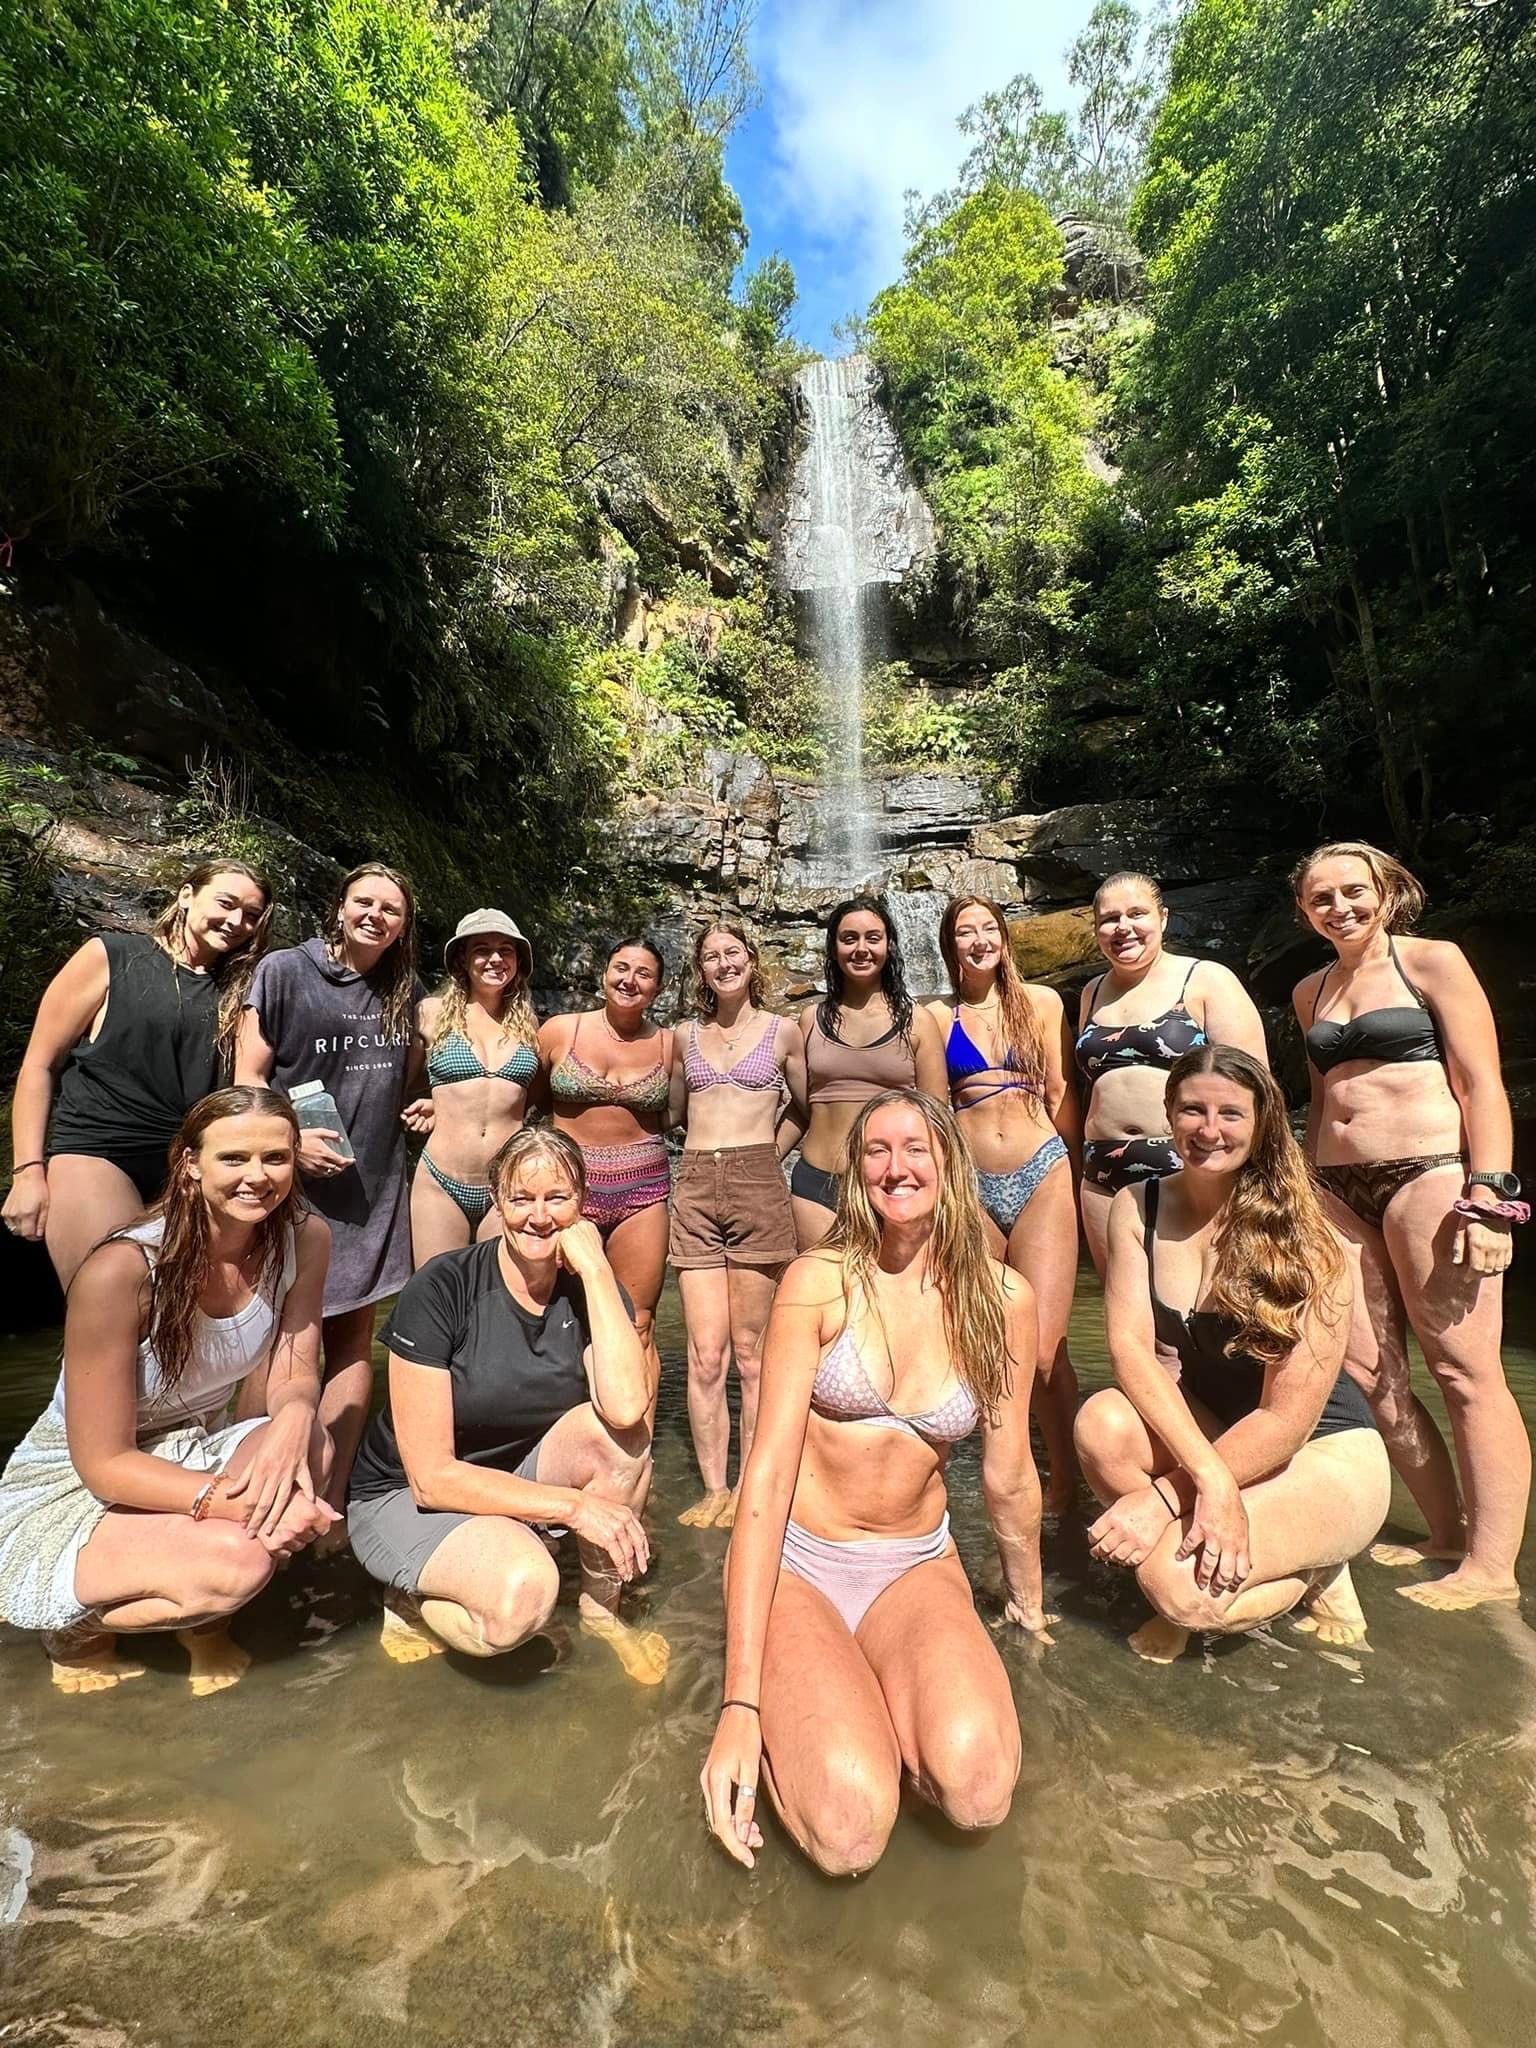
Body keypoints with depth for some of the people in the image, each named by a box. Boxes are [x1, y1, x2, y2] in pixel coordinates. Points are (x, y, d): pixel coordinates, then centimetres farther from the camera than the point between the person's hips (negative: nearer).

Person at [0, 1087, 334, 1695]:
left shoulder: (303, 1239, -13)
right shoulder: (120, 1269, -28)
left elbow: (293, 1379, -7)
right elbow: (104, 1463, -21)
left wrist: (294, 1418, -31)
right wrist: (229, 1498, -33)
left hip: (190, 1455, 5)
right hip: (70, 1491, -4)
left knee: (308, 1452, -27)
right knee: (236, 1561, -30)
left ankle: (202, 1622, 2)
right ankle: (75, 1626, 3)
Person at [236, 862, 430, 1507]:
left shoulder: (407, 991, 10)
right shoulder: (283, 970, -2)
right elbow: (247, 1077, -4)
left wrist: (420, 1108, 3)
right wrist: (289, 1139, -19)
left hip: (374, 1187, 4)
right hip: (293, 1183, -4)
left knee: (354, 1338, 8)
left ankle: (331, 1498, 19)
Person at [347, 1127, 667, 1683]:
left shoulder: (592, 1291, -11)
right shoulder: (440, 1289, -22)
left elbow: (627, 1408, -31)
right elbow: (431, 1479, -21)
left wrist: (596, 1267, -29)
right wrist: (574, 1505, -26)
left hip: (518, 1483, 4)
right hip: (404, 1498, -4)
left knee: (618, 1433, -25)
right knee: (524, 1589, -32)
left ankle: (601, 1611, -2)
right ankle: (412, 1602, 1)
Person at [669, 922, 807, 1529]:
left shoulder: (783, 1030, 7)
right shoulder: (686, 1034, 14)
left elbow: (807, 1109, 15)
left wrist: (767, 1151, 9)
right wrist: (707, 1153, 13)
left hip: (758, 1188, -2)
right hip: (695, 1190, 3)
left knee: (750, 1352, 2)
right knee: (705, 1354, 0)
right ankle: (713, 1490, 11)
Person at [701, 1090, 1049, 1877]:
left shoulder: (1003, 1298, -7)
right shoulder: (817, 1281, -13)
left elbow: (1008, 1476, 6)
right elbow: (768, 1473, -16)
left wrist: (1028, 1601, 20)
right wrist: (740, 1700, -19)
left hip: (916, 1569, 2)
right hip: (794, 1562, -2)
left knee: (979, 1788, -25)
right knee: (849, 1829, -23)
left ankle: (884, 1697, 8)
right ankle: (799, 1704, 10)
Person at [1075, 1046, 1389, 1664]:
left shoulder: (1302, 1239, -21)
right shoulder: (1138, 1206, -11)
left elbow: (1287, 1419, -20)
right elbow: (1130, 1345, -17)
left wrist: (1164, 1496, -24)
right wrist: (1210, 1476, -30)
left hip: (1326, 1457, -3)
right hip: (1202, 1428, 4)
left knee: (1178, 1581, -28)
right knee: (1104, 1422, -29)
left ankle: (1314, 1572, 6)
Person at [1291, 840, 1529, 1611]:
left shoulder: (1433, 961, 0)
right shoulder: (1311, 992, 17)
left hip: (1428, 1176, -6)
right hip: (1340, 1192, 6)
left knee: (1465, 1370, -2)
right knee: (1368, 1372, 6)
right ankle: (1446, 1534, 20)